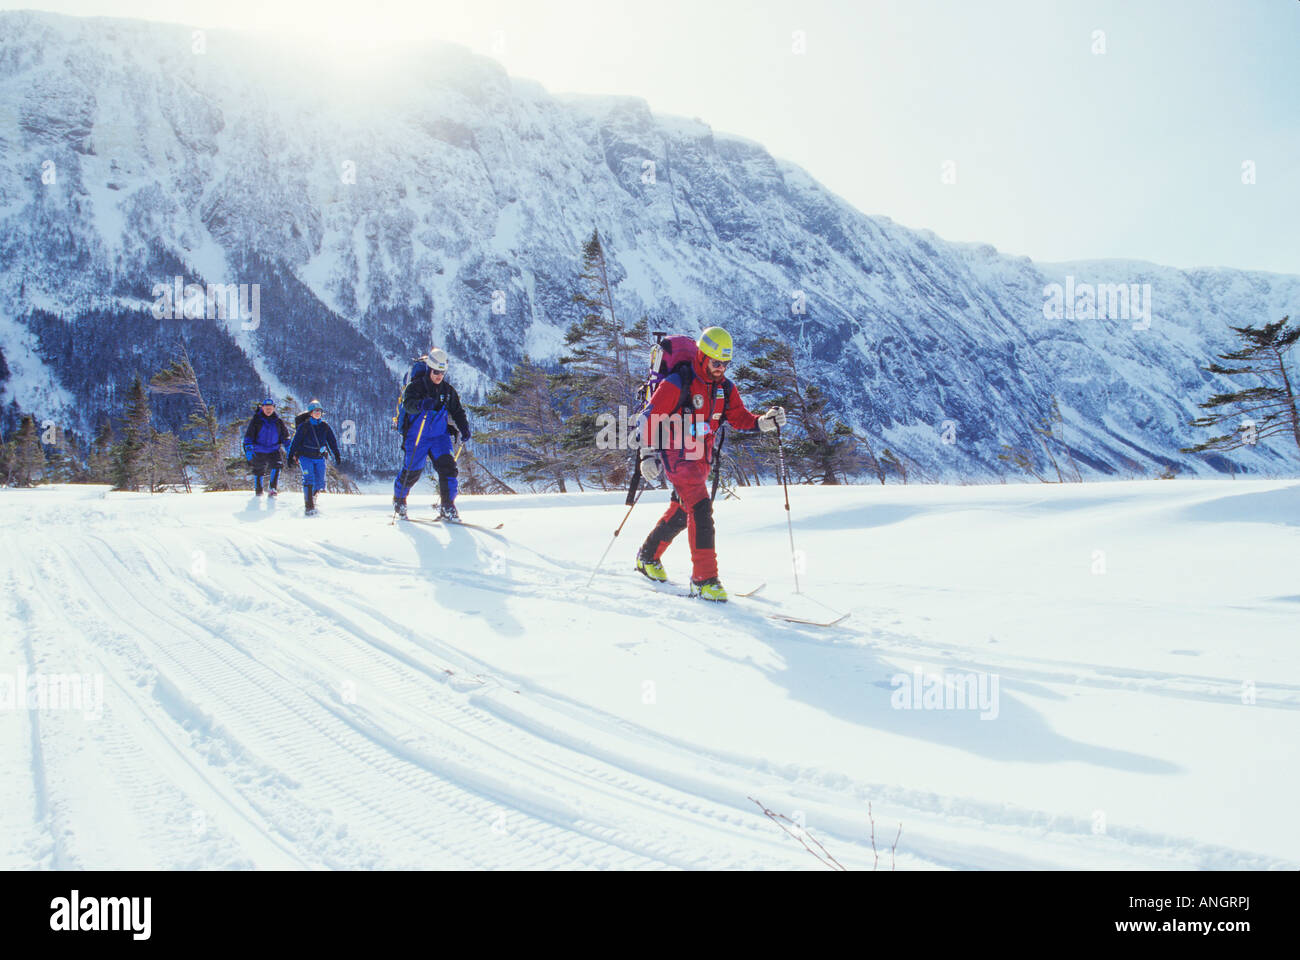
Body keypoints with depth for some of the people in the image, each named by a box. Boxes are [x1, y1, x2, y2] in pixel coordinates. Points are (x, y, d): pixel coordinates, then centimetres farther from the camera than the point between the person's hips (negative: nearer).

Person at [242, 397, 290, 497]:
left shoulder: (278, 421, 2)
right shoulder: (256, 420, -5)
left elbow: (285, 436, 13)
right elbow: (249, 435, -5)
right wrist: (248, 448, -16)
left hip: (273, 450, 1)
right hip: (259, 451, -1)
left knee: (277, 465, -22)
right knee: (258, 471, 6)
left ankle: (272, 488, -13)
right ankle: (258, 490, 29)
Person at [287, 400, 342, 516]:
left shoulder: (325, 426, 6)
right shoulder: (304, 426, -4)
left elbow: (332, 442, 11)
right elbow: (295, 441, -3)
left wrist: (337, 456, 8)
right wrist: (291, 456, -6)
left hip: (319, 458, 4)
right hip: (306, 456, -4)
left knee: (319, 483, 3)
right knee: (309, 479, -18)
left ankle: (312, 496, 33)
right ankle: (308, 506, -19)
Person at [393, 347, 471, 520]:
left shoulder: (448, 390, 5)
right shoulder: (416, 386, -10)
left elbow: (457, 412, 13)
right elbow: (408, 404, -28)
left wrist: (464, 429, -3)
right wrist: (422, 404, -50)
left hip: (440, 436, 3)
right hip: (416, 437, -3)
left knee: (448, 466, -16)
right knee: (411, 472, 5)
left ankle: (447, 506, -11)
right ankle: (399, 499, 34)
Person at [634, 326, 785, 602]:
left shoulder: (725, 388, 6)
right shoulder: (677, 383, -14)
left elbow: (740, 418, 6)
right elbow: (649, 416, -14)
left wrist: (765, 421, -14)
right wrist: (648, 453, -22)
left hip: (701, 457, 8)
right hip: (676, 453, -8)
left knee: (682, 511, 17)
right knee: (701, 508, -20)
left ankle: (648, 557, 38)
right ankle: (704, 579, -19)